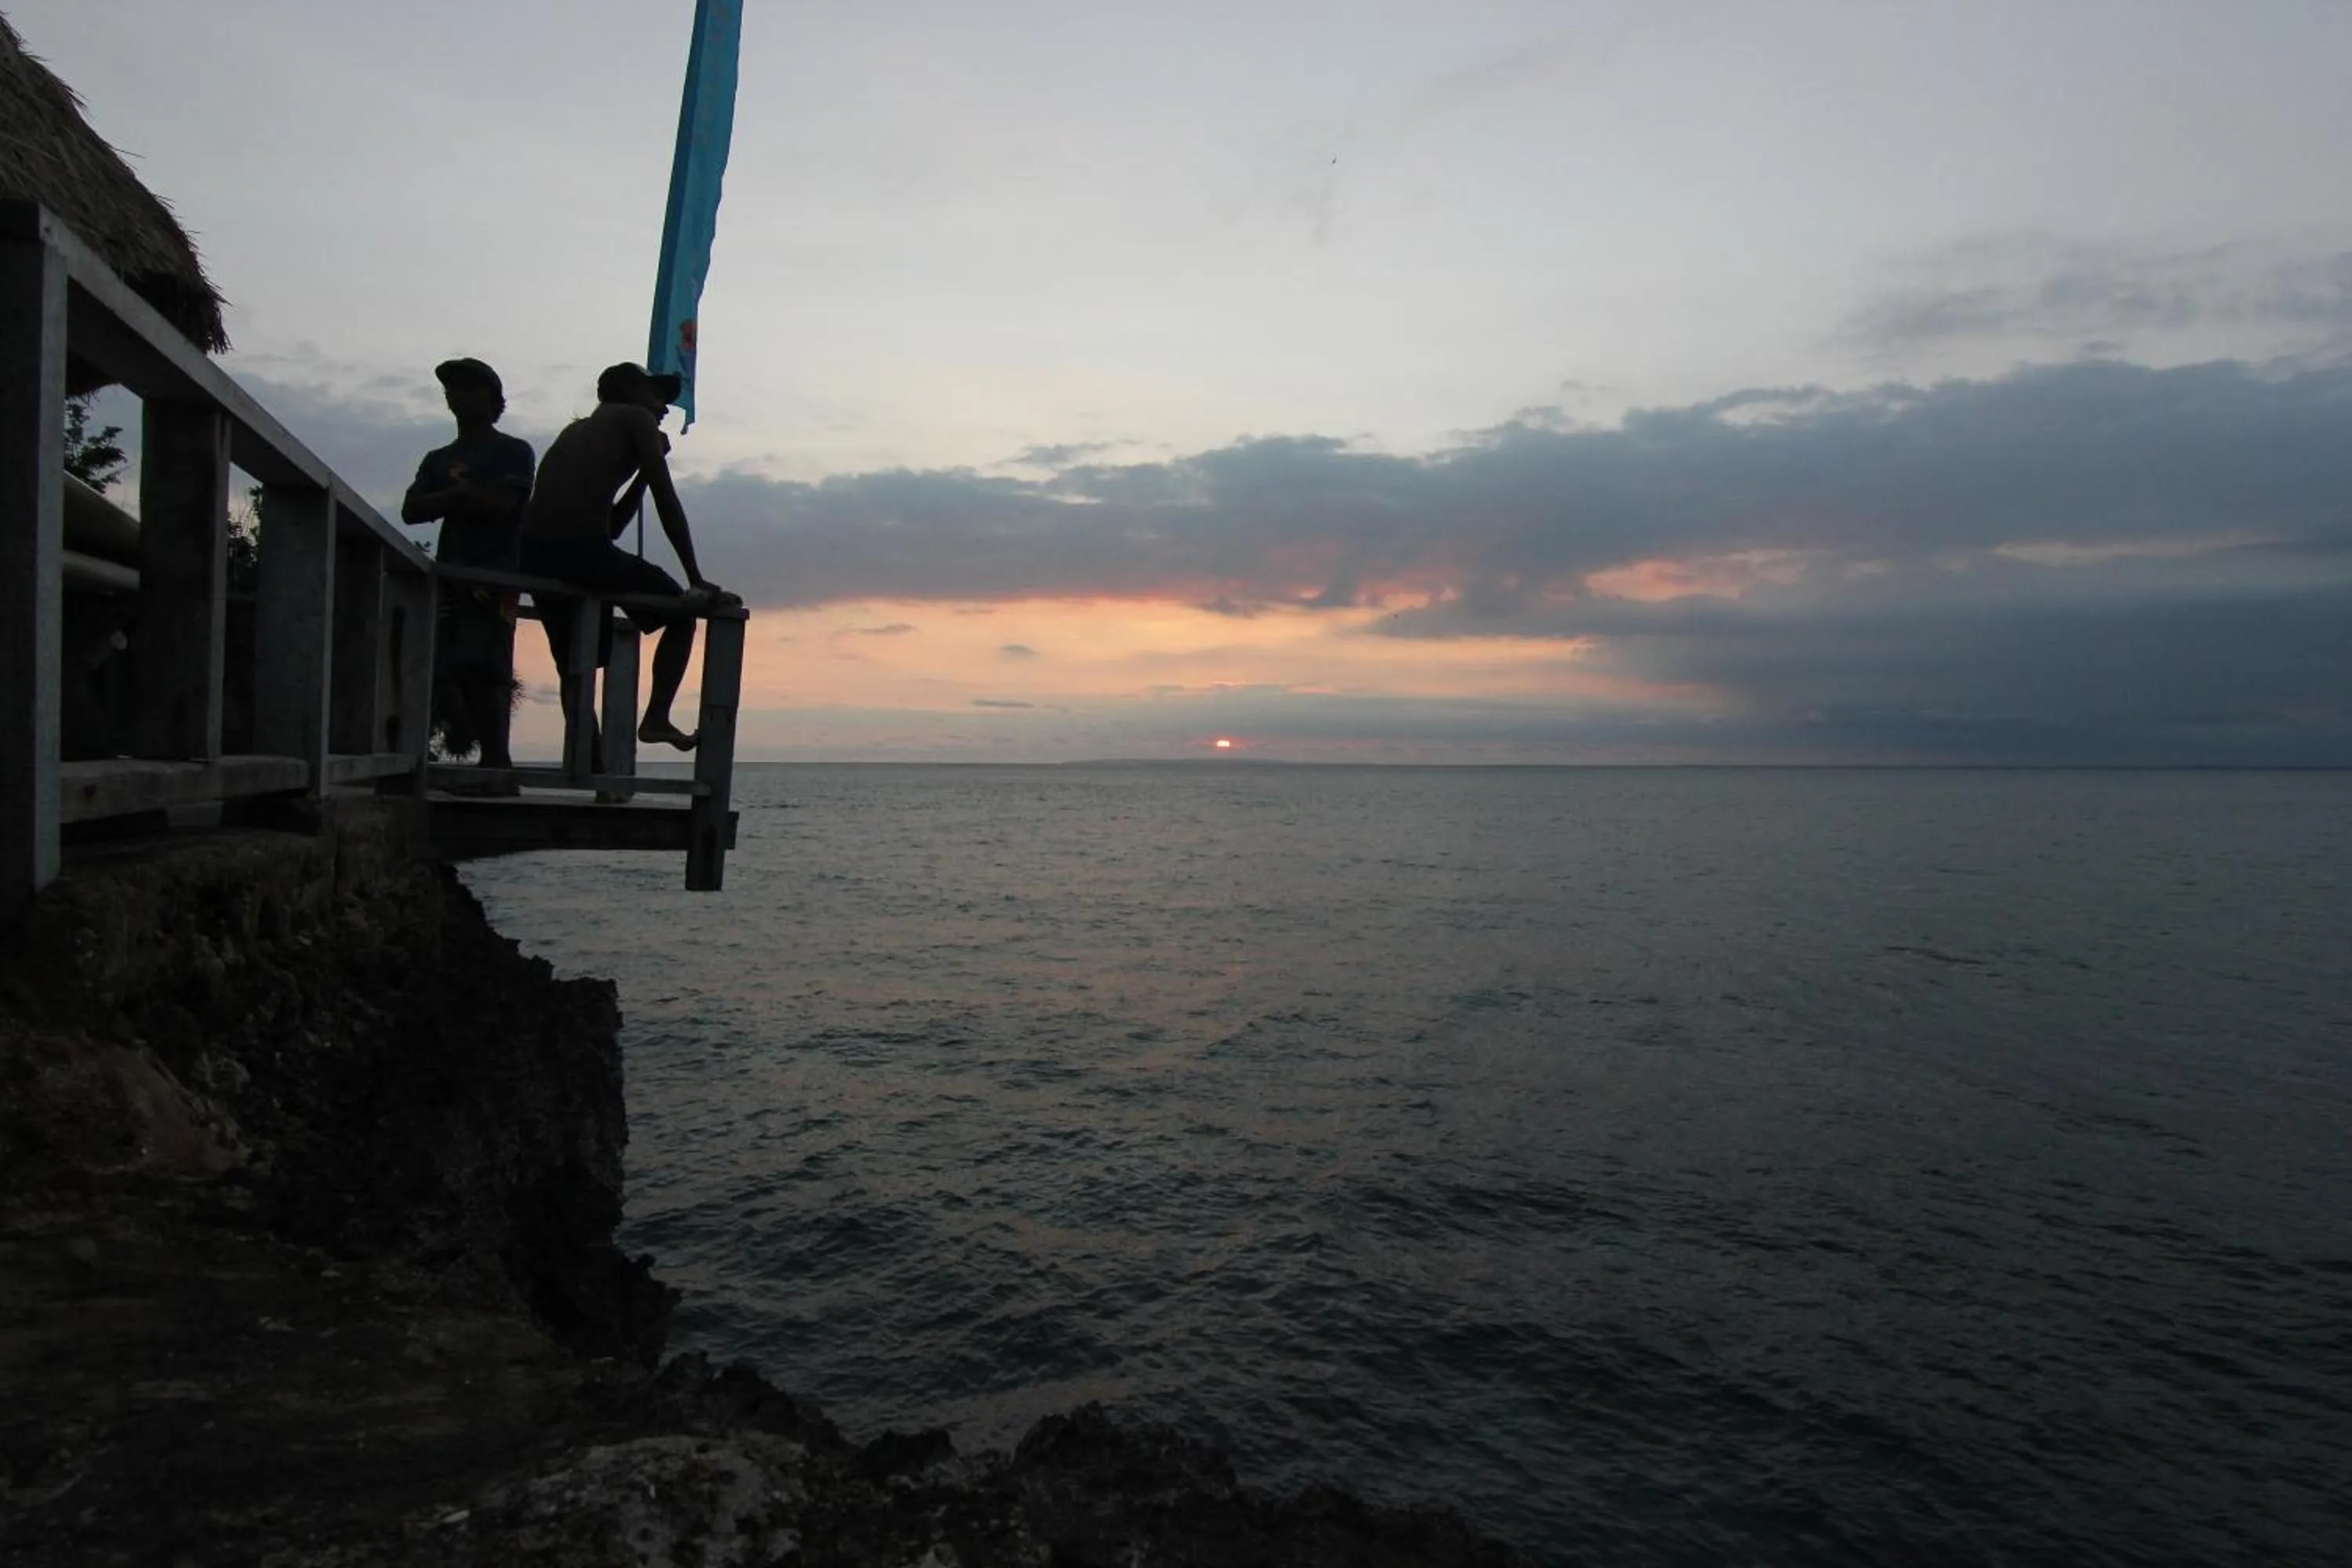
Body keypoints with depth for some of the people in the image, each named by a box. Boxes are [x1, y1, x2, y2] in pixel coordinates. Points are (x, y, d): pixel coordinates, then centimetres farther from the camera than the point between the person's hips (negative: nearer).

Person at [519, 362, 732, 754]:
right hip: (584, 550, -7)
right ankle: (657, 717, 4)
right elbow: (667, 504, 2)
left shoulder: (577, 431, 31)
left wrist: (643, 473, 32)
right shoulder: (637, 420, 10)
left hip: (534, 553, 7)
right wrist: (697, 580, 4)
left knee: (576, 664, 19)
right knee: (683, 611, 14)